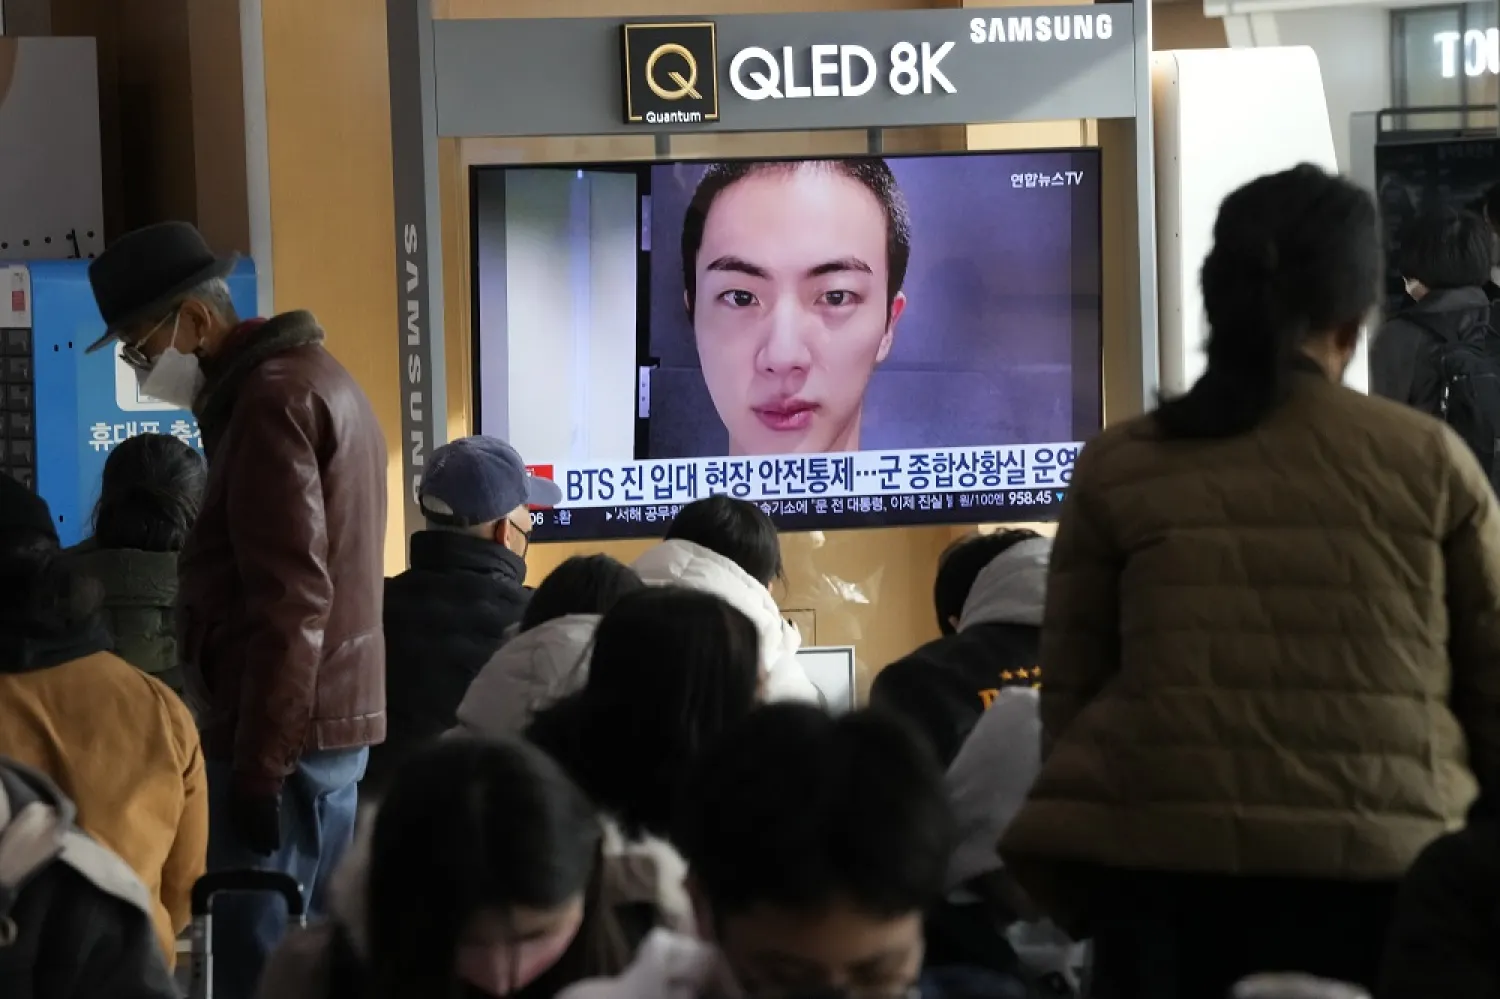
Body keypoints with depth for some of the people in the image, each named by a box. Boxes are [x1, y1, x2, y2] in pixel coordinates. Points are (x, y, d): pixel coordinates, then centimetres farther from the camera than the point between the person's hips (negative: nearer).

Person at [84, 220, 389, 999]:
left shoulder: (271, 398, -14)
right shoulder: (308, 379, 18)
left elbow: (290, 600, -20)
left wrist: (258, 762, -20)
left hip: (283, 730, -10)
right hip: (322, 719, 10)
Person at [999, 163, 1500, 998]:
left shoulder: (1117, 469, 4)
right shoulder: (1430, 461, 3)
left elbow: (1069, 692, 8)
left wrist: (1085, 899, 20)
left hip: (1164, 862, 1)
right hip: (1376, 868, -1)